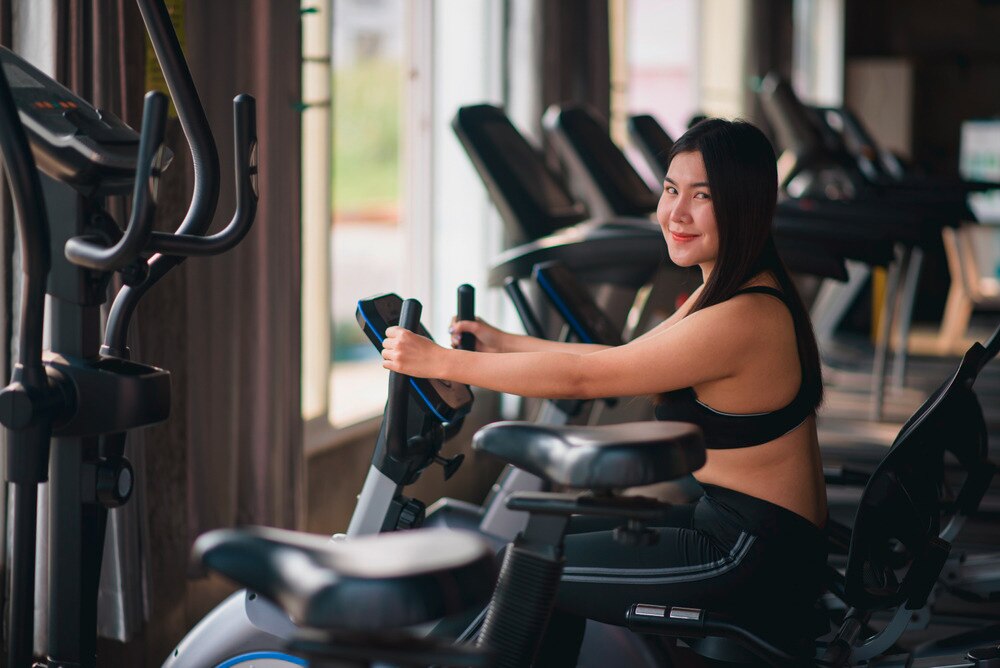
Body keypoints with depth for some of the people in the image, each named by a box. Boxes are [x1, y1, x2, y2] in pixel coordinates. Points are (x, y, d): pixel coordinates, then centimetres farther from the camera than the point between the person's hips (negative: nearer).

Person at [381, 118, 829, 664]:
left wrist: (442, 362, -15)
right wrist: (503, 343, 18)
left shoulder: (743, 320, -24)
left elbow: (581, 377, -21)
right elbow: (623, 359, 17)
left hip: (755, 558, -10)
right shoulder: (728, 288, 6)